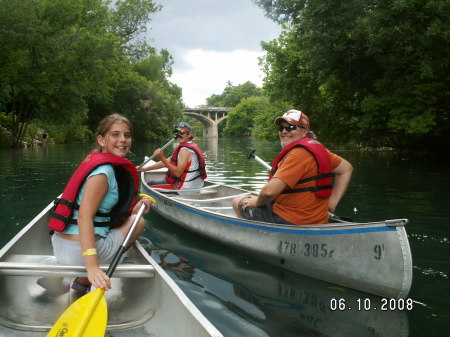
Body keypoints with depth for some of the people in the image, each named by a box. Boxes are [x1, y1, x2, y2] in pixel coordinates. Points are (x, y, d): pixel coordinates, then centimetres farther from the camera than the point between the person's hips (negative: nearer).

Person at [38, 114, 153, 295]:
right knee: (138, 223, 10)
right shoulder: (104, 171, -15)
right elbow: (84, 216, -26)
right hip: (79, 251, -8)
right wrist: (92, 266, -35)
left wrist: (134, 210, 4)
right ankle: (83, 281, 6)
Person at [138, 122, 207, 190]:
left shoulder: (185, 150, -18)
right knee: (151, 182, 21)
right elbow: (167, 162, 16)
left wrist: (162, 158, -27)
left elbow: (178, 173, -26)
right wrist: (145, 168, 13)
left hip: (184, 188, -11)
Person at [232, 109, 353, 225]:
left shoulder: (297, 153, -23)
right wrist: (332, 202, 13)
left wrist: (257, 202, -8)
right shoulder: (318, 148, 6)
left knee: (238, 201, 10)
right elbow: (347, 168, 17)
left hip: (289, 222, -10)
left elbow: (269, 191, -31)